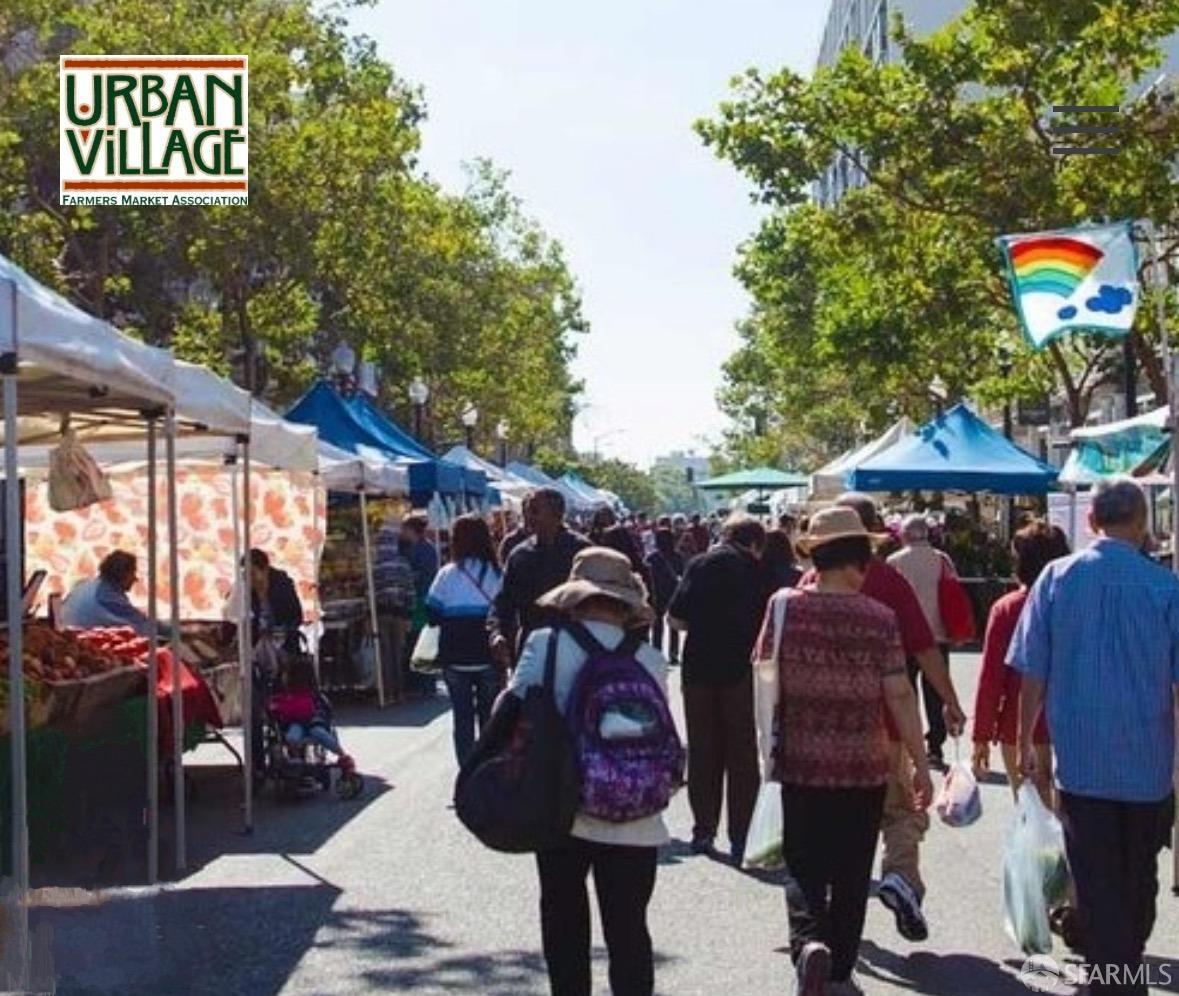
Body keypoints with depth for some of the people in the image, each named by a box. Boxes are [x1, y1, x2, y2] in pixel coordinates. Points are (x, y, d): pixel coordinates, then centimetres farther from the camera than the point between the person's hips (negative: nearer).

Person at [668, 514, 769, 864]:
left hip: (700, 667, 2)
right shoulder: (758, 572, -2)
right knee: (743, 756, 7)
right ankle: (740, 837, 6)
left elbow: (675, 618, -3)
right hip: (742, 670, -1)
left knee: (702, 752, 12)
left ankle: (703, 831, 15)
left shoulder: (700, 565, 1)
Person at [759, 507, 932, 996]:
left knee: (803, 868, 9)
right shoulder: (880, 618, -8)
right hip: (864, 766, 0)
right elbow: (899, 695, -9)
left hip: (800, 762, 0)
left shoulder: (786, 606, -6)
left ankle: (809, 942, -18)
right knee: (852, 874, 14)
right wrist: (921, 765, -2)